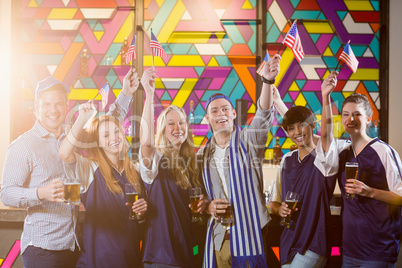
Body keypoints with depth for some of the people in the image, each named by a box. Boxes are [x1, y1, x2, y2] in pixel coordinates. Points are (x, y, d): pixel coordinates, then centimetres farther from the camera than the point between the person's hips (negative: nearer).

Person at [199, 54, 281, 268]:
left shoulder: (248, 141, 0)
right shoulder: (203, 155, 10)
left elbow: (263, 117, -19)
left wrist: (268, 80, -35)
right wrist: (208, 207, -9)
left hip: (249, 233, -3)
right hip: (218, 237, 3)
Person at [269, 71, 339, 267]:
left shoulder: (323, 158, -7)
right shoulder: (287, 160, 9)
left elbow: (326, 133, -29)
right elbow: (274, 201, 16)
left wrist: (325, 96, -43)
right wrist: (279, 209, -7)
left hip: (313, 245, -6)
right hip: (288, 242, 6)